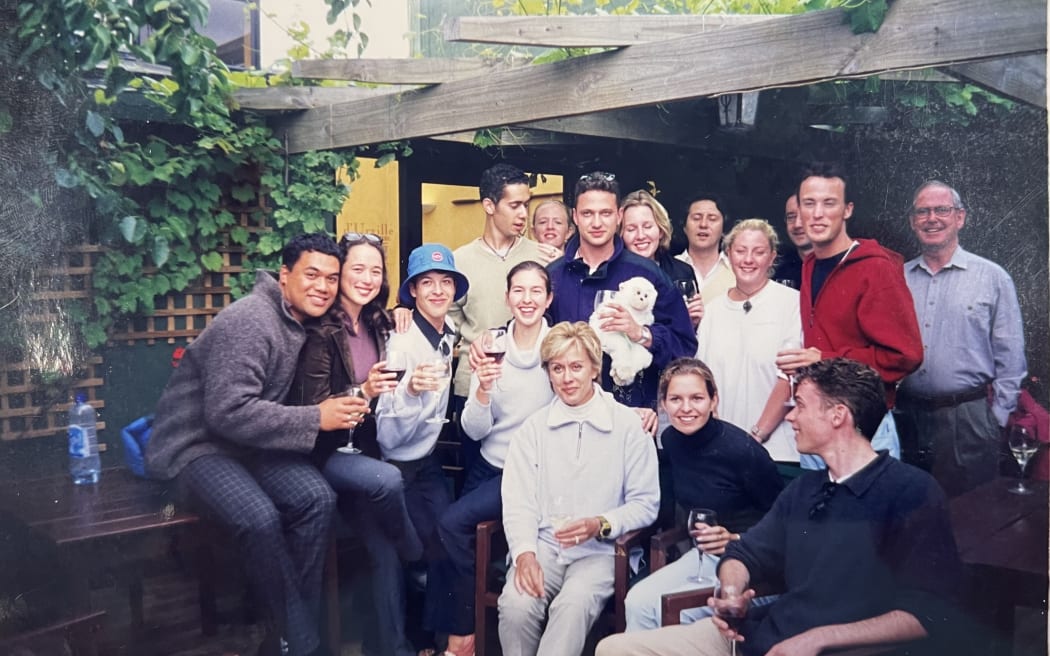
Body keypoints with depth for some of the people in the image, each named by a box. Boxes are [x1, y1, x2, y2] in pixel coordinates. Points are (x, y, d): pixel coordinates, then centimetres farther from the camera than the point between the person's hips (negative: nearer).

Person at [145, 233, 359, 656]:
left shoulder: (302, 322, 7)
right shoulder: (250, 322, -20)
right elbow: (228, 412, -27)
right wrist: (315, 419, -24)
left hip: (249, 442, 7)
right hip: (197, 443, -7)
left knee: (318, 498, -19)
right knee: (260, 518, -31)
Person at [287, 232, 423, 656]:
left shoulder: (376, 325, 7)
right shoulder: (322, 331, -12)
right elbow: (312, 409, -15)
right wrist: (362, 392, -28)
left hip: (363, 448, 6)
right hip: (325, 451, -5)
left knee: (386, 551, -11)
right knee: (388, 480, -32)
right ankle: (421, 563, -4)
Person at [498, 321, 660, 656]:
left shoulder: (627, 425, 1)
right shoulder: (534, 427, 9)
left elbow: (645, 504, 2)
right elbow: (518, 502, 3)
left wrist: (600, 525, -14)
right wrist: (525, 552, -13)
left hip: (600, 550, -2)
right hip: (543, 545, 2)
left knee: (574, 604, -32)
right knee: (515, 604, -26)